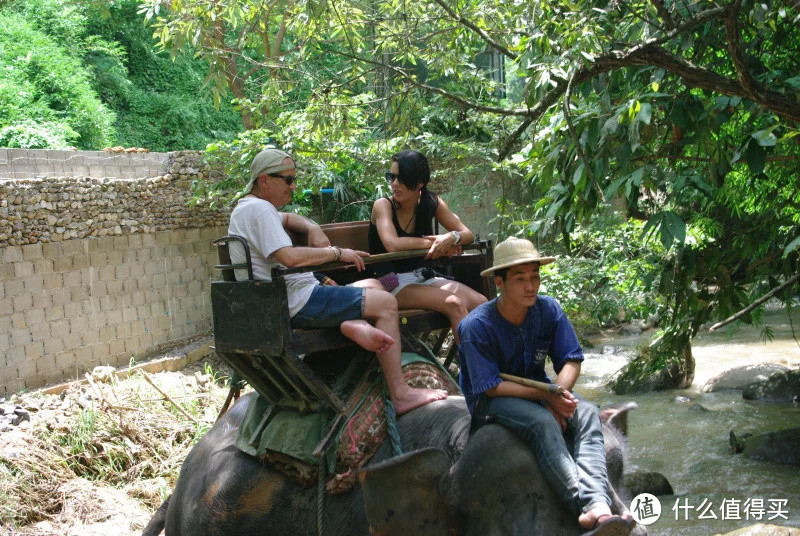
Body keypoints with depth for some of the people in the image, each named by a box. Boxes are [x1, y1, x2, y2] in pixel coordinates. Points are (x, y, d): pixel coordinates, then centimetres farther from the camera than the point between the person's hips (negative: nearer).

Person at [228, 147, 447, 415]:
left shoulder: (247, 208, 18)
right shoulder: (258, 208, -15)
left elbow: (287, 218, 36)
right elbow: (289, 256, -28)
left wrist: (313, 228, 13)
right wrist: (336, 252, -16)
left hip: (283, 302, 11)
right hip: (298, 301, -11)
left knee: (374, 286, 22)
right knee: (386, 303, -11)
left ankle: (353, 324, -12)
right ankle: (400, 395, -16)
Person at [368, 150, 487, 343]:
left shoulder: (432, 203, 4)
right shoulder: (383, 205, -9)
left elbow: (467, 234, 3)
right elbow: (392, 244, -27)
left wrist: (452, 238, -21)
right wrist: (434, 242, -19)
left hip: (423, 276, 6)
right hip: (392, 283, -6)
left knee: (480, 303, -18)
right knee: (454, 304, -28)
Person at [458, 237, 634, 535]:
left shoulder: (549, 310, -7)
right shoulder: (477, 326, -20)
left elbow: (571, 362, -4)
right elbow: (492, 387, -20)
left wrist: (558, 393, -25)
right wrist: (547, 397, -26)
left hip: (538, 389, 5)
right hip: (491, 401, -5)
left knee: (587, 415, -24)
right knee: (542, 421, -35)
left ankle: (598, 507, -44)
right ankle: (584, 504, -43)